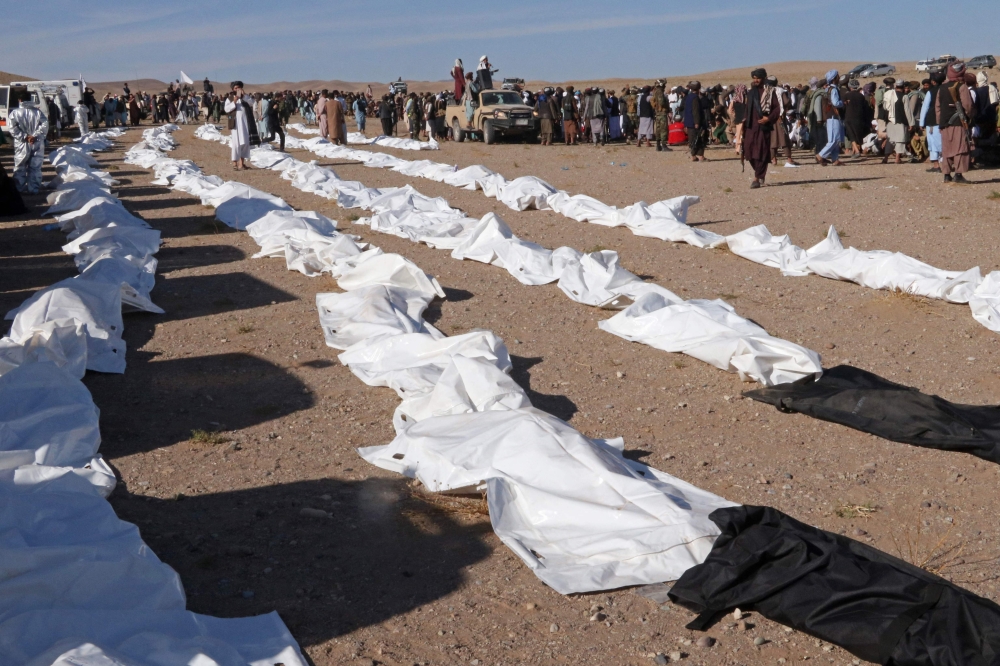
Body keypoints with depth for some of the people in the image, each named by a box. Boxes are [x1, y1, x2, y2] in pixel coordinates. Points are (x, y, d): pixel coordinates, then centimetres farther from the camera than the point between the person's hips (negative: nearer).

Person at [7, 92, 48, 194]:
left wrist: (24, 137, -12)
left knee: (20, 168, 10)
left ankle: (19, 189, 11)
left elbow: (12, 128, -11)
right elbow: (45, 126, -10)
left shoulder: (15, 113, 0)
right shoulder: (38, 112, 2)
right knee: (35, 168, 5)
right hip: (37, 144, 0)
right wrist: (35, 136, -13)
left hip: (22, 145, 0)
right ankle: (33, 189, 3)